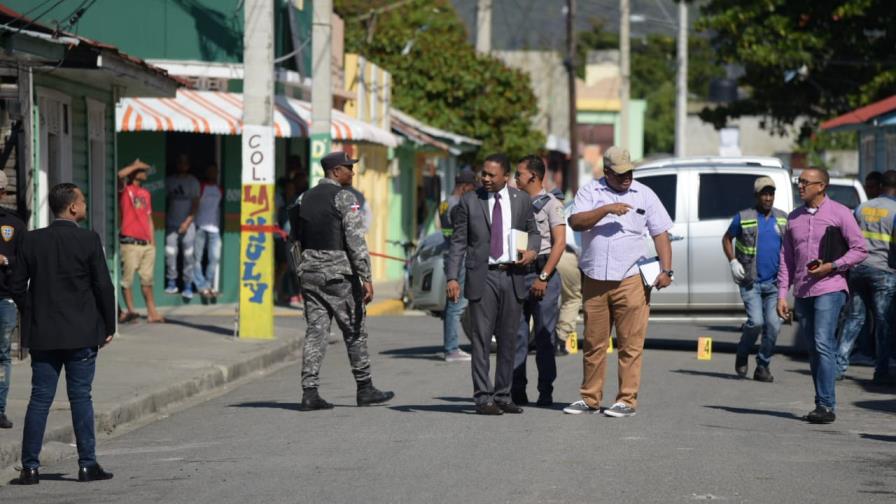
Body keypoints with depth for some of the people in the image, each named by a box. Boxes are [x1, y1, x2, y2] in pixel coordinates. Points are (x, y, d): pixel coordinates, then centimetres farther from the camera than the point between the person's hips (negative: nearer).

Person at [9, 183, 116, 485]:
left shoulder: (32, 241, 1)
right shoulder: (89, 240, -8)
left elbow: (17, 286, 3)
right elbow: (103, 286, -9)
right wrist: (108, 327, 1)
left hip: (42, 335, 3)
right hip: (82, 335, -3)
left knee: (39, 399, 5)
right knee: (81, 398, 4)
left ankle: (30, 468, 2)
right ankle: (87, 465, 6)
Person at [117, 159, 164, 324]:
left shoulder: (146, 193, 20)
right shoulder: (125, 190, 0)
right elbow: (120, 175, -22)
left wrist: (153, 242, 15)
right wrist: (136, 165, -7)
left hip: (147, 243, 7)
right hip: (130, 242, -7)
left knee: (147, 279, 9)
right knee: (128, 279, -7)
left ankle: (152, 313, 12)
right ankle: (130, 311, -6)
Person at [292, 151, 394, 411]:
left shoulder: (305, 198, 11)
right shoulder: (344, 198, -10)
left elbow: (297, 238, 16)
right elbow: (356, 240, -17)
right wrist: (366, 278, -18)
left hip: (310, 272, 6)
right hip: (339, 273, -6)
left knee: (315, 331, 4)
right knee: (355, 331, 7)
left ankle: (309, 392, -4)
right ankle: (365, 389, 15)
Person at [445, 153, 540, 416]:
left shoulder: (522, 200, 7)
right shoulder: (469, 201, 2)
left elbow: (533, 232, 18)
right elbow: (458, 242, 1)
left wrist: (532, 250, -5)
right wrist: (452, 277, -8)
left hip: (512, 276, 2)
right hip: (482, 277, -2)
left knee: (508, 340, 7)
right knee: (481, 339, -5)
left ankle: (503, 395, 15)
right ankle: (483, 397, -3)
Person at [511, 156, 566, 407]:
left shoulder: (551, 204, -2)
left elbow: (560, 243, -9)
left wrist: (543, 277, -14)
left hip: (543, 273, -5)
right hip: (517, 273, 5)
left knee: (544, 336, -2)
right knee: (517, 334, 1)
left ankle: (546, 392, 2)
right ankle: (517, 390, 2)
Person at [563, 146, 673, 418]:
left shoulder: (644, 194, 7)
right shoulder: (589, 192, 6)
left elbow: (661, 234, 7)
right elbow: (575, 222, -9)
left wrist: (666, 270, -3)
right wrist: (606, 209, -21)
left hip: (631, 280, -1)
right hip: (594, 279, 1)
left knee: (630, 344, -4)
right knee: (593, 343, 8)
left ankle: (627, 400, 0)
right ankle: (590, 398, 16)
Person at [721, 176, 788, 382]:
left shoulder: (783, 219, 9)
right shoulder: (744, 218, -1)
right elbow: (727, 238, 11)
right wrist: (733, 261, -2)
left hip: (774, 282, 3)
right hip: (750, 282, -3)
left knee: (773, 325, -3)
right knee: (756, 322, -15)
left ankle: (763, 367, 10)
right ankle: (742, 355, 12)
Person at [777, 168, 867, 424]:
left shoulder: (839, 213, -2)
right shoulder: (794, 218, 14)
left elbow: (859, 250, -2)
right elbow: (786, 259, 16)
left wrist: (831, 266, -15)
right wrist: (782, 294, 9)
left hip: (829, 289, -6)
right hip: (803, 292, 6)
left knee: (823, 344, -16)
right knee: (814, 350, 8)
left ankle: (826, 405, -16)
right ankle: (822, 404, 14)